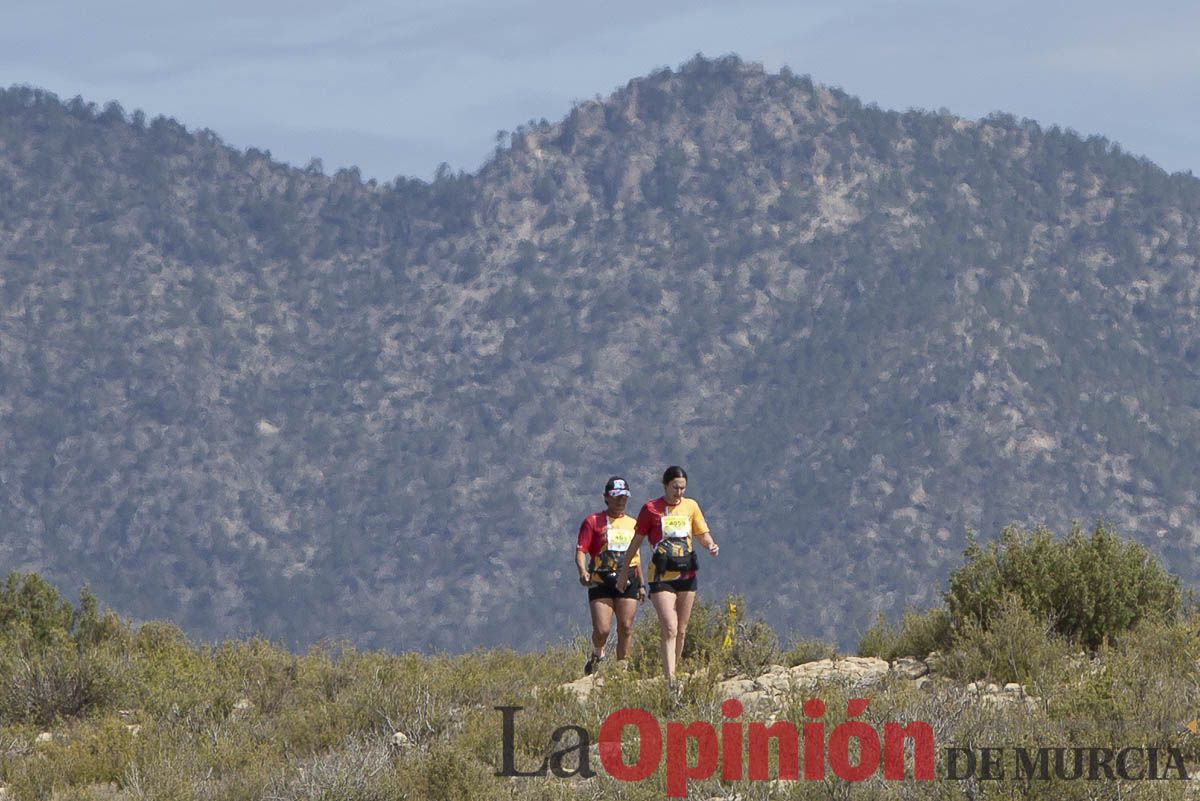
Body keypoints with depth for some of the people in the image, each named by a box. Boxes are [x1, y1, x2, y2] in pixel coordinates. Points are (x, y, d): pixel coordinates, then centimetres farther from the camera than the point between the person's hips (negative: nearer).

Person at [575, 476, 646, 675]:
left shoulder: (632, 524, 16)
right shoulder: (593, 522, 2)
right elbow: (581, 550, -5)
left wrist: (641, 585, 24)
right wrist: (582, 571, -24)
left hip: (627, 582, 4)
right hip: (601, 582, -4)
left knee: (626, 628, -4)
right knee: (602, 630, -11)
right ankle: (597, 655, 19)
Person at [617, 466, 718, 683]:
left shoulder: (691, 506, 9)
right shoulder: (651, 509, -2)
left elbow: (702, 534, 14)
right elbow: (636, 541, 4)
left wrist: (711, 545, -10)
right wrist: (624, 570, 8)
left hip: (687, 574, 4)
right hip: (662, 575, -4)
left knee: (681, 630, 10)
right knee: (669, 628, -16)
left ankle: (672, 672, 24)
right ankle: (670, 678, -22)